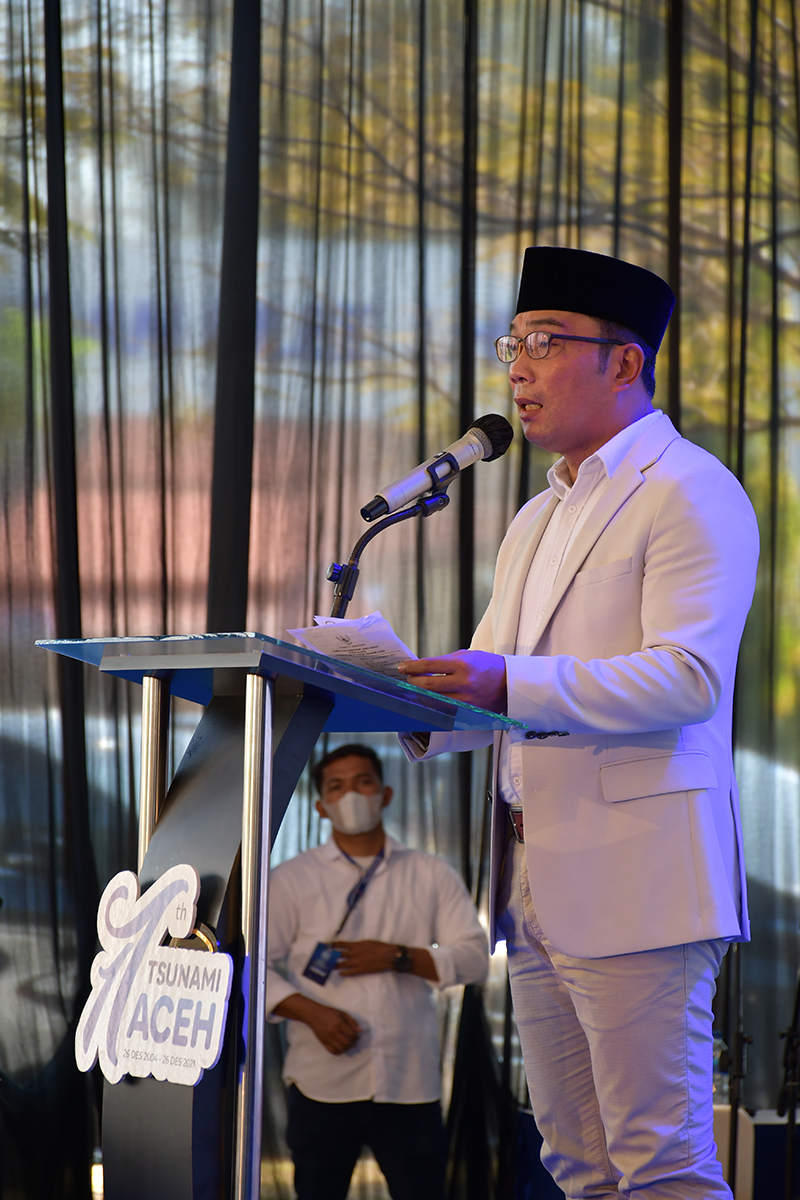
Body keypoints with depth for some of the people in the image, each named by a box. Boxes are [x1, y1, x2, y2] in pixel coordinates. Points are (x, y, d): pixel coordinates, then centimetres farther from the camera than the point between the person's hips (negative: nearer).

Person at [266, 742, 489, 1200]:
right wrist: (312, 1013, -16)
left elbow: (475, 957, 3)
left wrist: (397, 957, -11)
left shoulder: (432, 875, 10)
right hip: (324, 1084, 0)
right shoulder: (293, 879, 7)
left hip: (410, 1083, 0)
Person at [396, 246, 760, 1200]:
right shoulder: (537, 521, 23)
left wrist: (510, 685, -27)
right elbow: (486, 684, 21)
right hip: (536, 884, 9)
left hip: (636, 881, -9)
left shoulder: (690, 494, -7)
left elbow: (686, 678, -19)